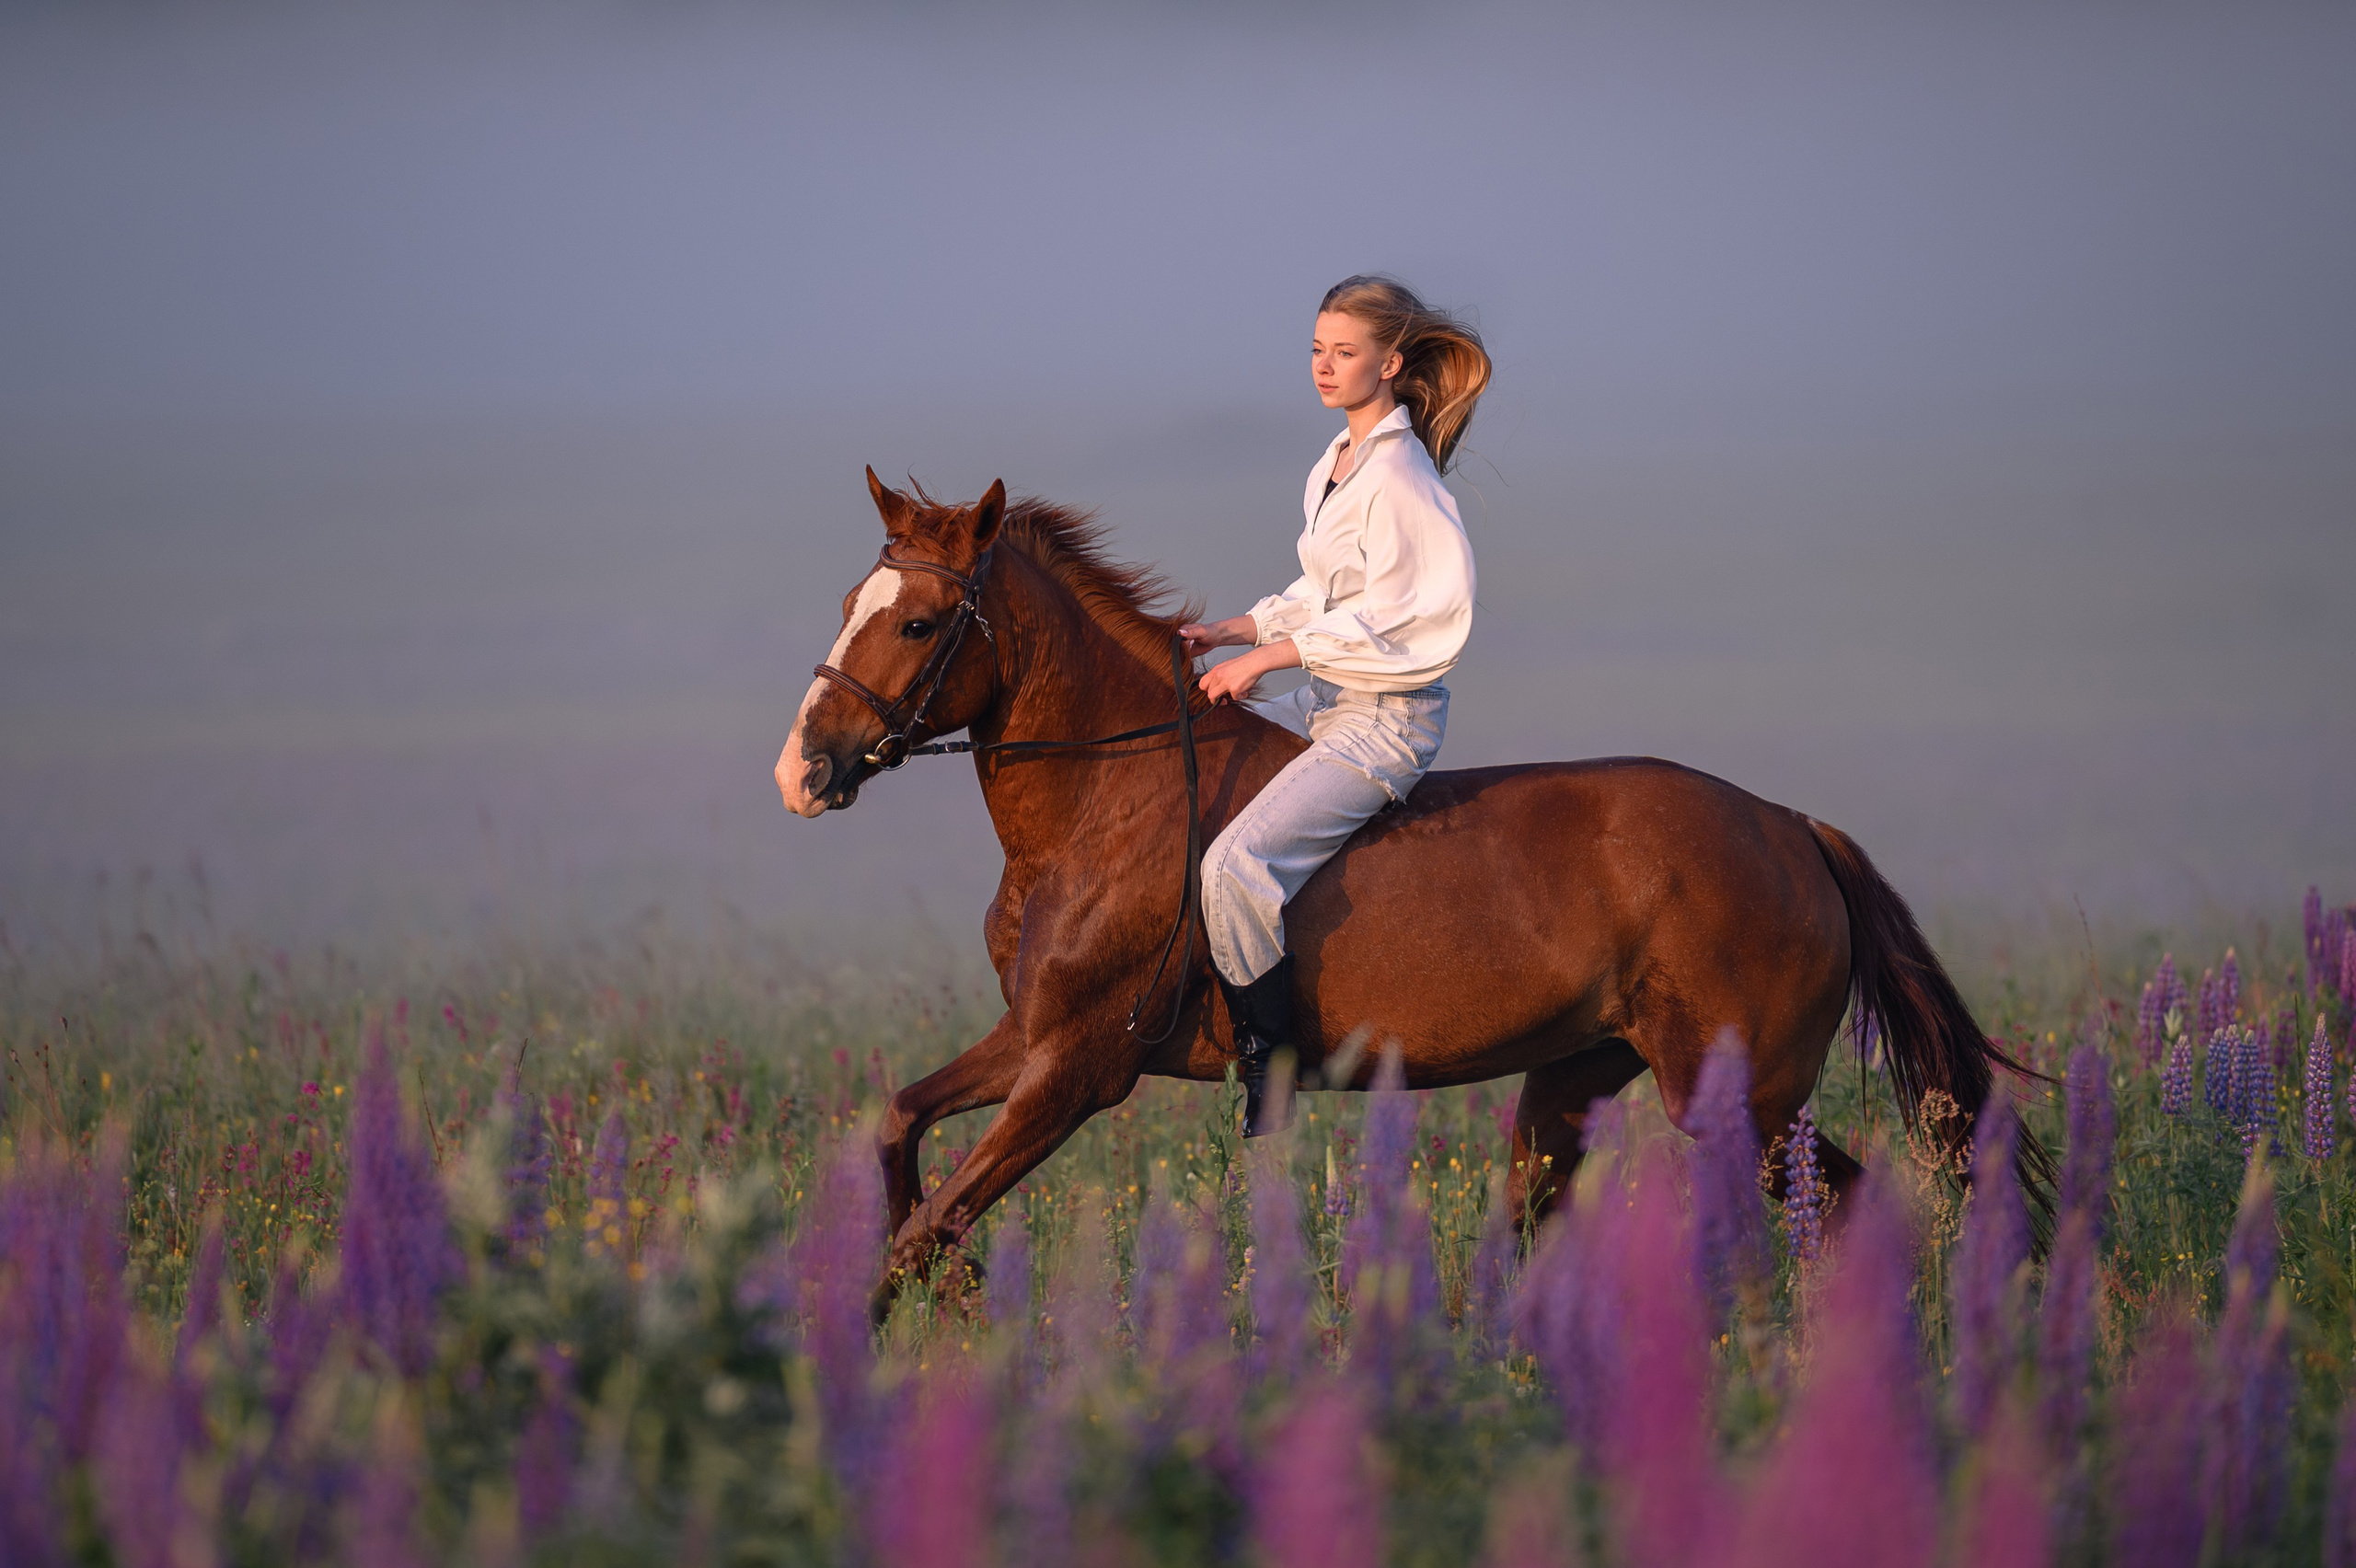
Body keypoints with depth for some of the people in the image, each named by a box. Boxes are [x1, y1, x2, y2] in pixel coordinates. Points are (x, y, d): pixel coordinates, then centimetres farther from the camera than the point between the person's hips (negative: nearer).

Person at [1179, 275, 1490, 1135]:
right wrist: (1227, 632, 9)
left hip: (1386, 719, -11)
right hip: (1329, 701, 11)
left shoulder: (1397, 476, -17)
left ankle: (1269, 1067, -19)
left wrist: (1264, 657, -18)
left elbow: (1389, 622, -21)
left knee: (1235, 865, -26)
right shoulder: (1341, 461, 13)